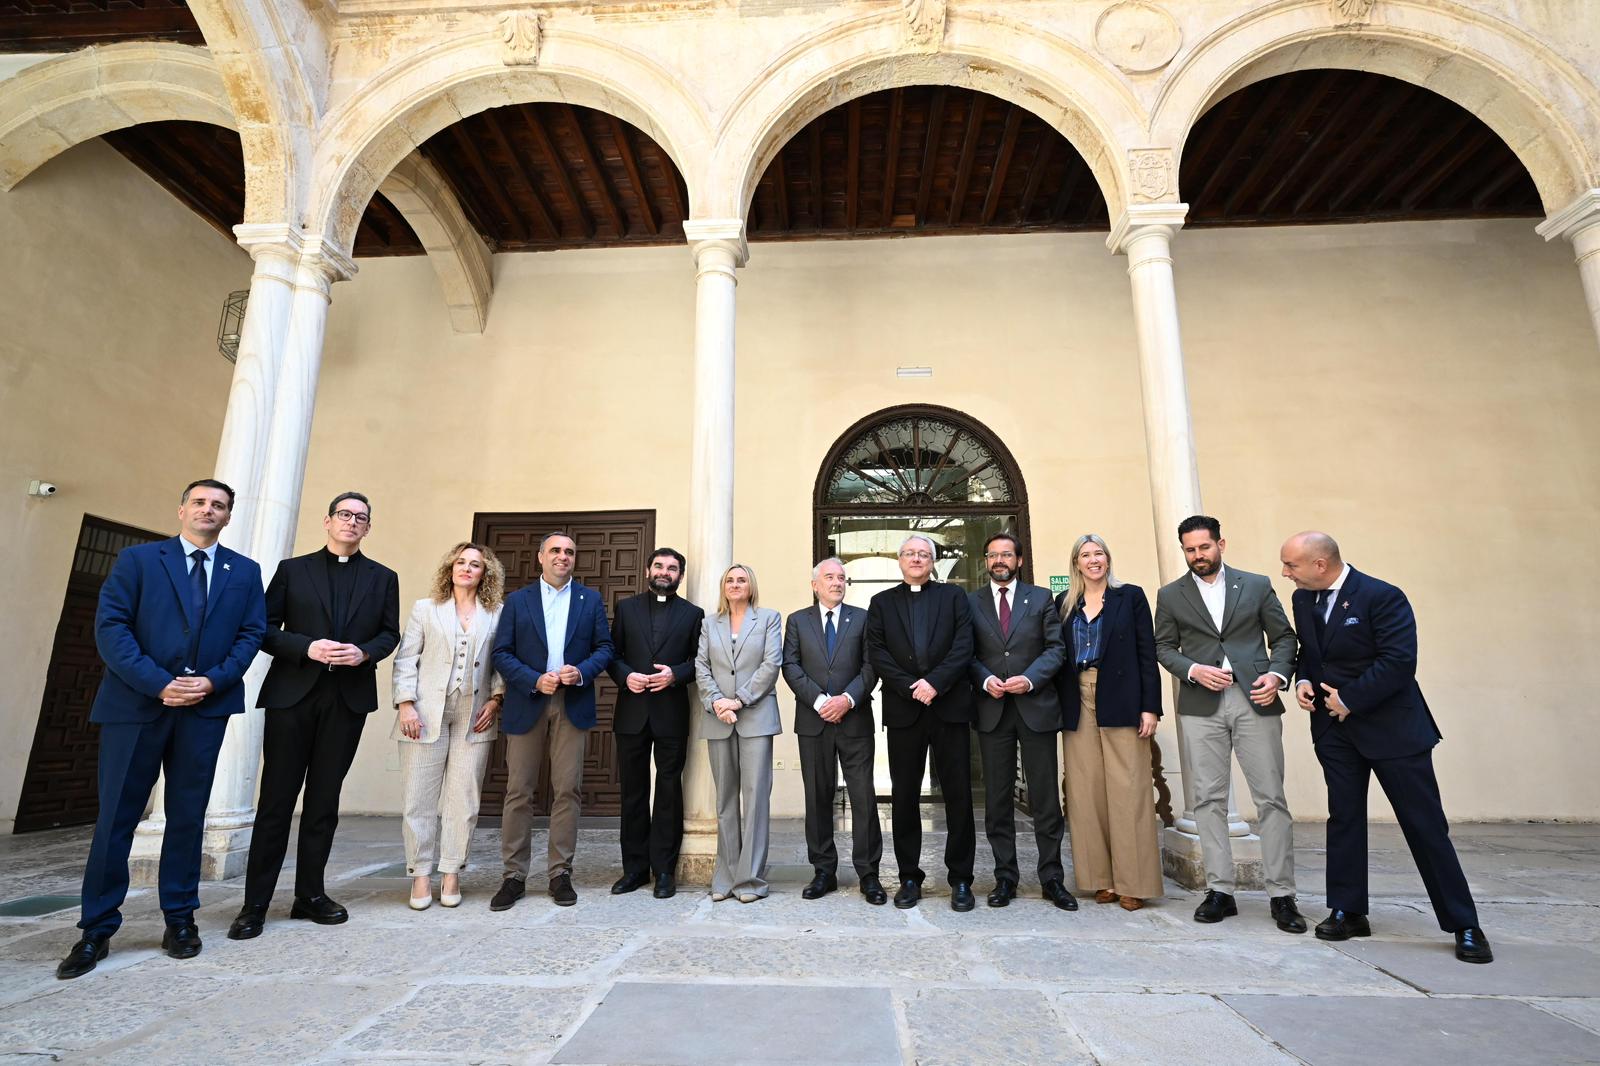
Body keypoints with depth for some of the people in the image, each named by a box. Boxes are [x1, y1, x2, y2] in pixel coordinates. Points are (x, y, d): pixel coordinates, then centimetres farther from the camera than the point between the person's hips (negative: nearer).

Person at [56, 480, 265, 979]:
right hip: (136, 703, -1)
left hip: (206, 708, 1)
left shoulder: (244, 572, 10)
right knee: (116, 816, 3)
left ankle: (180, 919, 19)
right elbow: (110, 625, -4)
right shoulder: (136, 559, 5)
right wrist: (157, 683, -14)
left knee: (188, 816, 9)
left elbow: (251, 634, 5)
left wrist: (213, 680, -11)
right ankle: (97, 929, 16)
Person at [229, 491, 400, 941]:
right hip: (293, 695, -1)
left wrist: (364, 652, -12)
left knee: (324, 800, 8)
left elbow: (390, 633, 8)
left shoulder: (383, 578, 11)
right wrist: (307, 647, -14)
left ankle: (310, 894, 19)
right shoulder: (293, 570, 8)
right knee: (277, 799, 1)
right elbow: (266, 628, 3)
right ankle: (255, 904, 11)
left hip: (348, 699, 1)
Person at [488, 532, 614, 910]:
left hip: (573, 705, 0)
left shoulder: (591, 599, 9)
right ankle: (514, 876, 14)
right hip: (527, 704, 0)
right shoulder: (517, 600, 8)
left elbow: (604, 648, 6)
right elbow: (501, 652, 1)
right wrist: (535, 680, -12)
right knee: (519, 791, 3)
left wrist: (582, 672, -12)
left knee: (568, 790, 3)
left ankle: (560, 873, 14)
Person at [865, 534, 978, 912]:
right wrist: (910, 687, -11)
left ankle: (960, 879, 15)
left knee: (958, 795, 3)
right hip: (903, 711, 1)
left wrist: (935, 682, -15)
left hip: (949, 707, -1)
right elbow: (877, 654, 1)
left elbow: (964, 647, -2)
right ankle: (909, 878, 18)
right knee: (904, 797, 6)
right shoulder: (882, 603, 12)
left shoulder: (954, 596, 10)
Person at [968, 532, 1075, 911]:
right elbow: (966, 653, 6)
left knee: (1045, 798, 4)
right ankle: (1005, 877, 16)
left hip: (1036, 706, 0)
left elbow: (1055, 648, 2)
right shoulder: (971, 602, 8)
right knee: (997, 798, 6)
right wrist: (985, 680, -12)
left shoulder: (1041, 598, 7)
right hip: (992, 710, 1)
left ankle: (1052, 878, 17)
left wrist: (1029, 679, -12)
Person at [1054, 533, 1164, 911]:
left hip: (1120, 703, -2)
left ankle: (1133, 882, 10)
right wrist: (1058, 706, 1)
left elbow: (1147, 653, 0)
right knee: (1087, 793, 4)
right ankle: (1102, 878, 15)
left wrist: (1150, 707, -6)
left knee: (1128, 791, 0)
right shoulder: (1064, 603, 12)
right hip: (1078, 706, 3)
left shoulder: (1131, 596, 5)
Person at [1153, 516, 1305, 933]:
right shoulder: (1170, 595, 9)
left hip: (1254, 700, 0)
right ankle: (1220, 890, 12)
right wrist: (1194, 670, -10)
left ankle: (1281, 895, 10)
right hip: (1202, 705, 1)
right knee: (1209, 800, 3)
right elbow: (1164, 647, 8)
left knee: (1271, 799, 0)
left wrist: (1277, 674, -8)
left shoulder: (1257, 585, 9)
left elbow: (1283, 636, 9)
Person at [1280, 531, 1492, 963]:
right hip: (1335, 728, 6)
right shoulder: (1303, 599, 5)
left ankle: (1464, 925, 15)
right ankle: (1347, 911, 19)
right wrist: (1302, 680, -3)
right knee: (1343, 818, 9)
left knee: (1425, 824, 1)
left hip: (1391, 727, -5)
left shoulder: (1382, 597, -16)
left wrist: (1350, 700, -17)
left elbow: (1399, 662, -21)